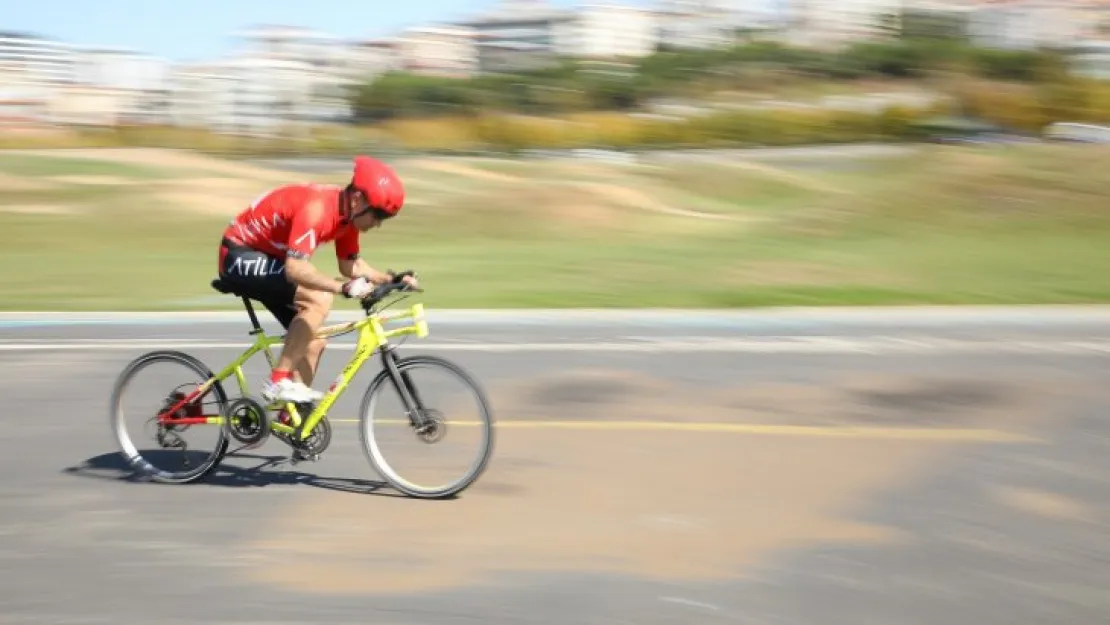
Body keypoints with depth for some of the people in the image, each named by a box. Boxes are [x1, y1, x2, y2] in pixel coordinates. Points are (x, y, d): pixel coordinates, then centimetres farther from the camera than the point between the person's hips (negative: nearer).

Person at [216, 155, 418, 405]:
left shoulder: (347, 212, -4)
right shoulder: (316, 208, -31)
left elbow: (350, 265, 8)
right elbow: (295, 268, -41)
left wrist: (392, 279, -5)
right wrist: (343, 288, -47)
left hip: (269, 257, 9)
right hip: (241, 255, -9)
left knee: (314, 341, 3)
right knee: (318, 299, -27)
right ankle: (278, 382, -19)